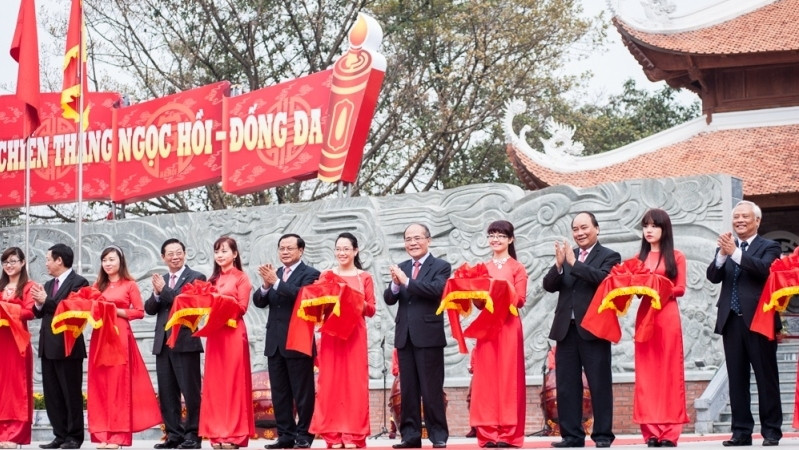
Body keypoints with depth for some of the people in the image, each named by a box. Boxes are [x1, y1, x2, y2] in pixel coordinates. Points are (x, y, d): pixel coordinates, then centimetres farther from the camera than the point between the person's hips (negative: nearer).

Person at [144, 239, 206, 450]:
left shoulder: (196, 278, -2)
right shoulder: (161, 281, 17)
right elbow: (149, 309, 9)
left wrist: (165, 290, -14)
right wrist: (157, 293, -10)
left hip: (186, 342, -6)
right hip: (162, 343, 6)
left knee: (191, 391, -3)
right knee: (167, 393, 7)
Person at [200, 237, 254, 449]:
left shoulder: (241, 278, 1)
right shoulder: (212, 279, 16)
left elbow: (242, 307, -8)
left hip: (233, 333, -5)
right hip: (214, 333, 6)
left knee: (233, 381, -5)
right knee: (215, 382, 3)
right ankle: (217, 433, 6)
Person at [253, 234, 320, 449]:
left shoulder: (310, 274, -4)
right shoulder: (274, 273, 15)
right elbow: (259, 302, 7)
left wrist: (276, 282, -23)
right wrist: (266, 284, -12)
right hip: (275, 342, 7)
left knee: (302, 392, -2)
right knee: (279, 393, 8)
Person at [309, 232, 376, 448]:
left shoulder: (365, 278, 5)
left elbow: (371, 310, 3)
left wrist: (359, 303, -15)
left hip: (355, 334, -1)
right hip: (331, 334, 1)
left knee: (354, 380, -3)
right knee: (331, 381, -1)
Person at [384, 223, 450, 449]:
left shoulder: (441, 267, -1)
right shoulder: (401, 268, 14)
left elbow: (436, 290, -20)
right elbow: (389, 300, 6)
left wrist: (407, 281, -21)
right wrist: (395, 285, -14)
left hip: (429, 336, -5)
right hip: (404, 336, 5)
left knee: (431, 388, -3)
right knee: (408, 389, 7)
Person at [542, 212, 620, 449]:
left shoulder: (609, 256, 1)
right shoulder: (566, 255, 15)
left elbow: (602, 278, -19)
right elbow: (549, 286, 5)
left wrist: (574, 263, -20)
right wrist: (559, 265, -13)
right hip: (566, 329, 5)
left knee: (599, 384, -1)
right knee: (566, 385, 5)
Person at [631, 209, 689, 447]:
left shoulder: (676, 257, 5)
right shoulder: (639, 257, 13)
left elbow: (680, 288, -2)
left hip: (667, 316, -3)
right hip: (644, 315, 3)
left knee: (669, 370, -3)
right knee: (646, 372, 0)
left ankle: (669, 431, -4)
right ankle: (651, 430, 1)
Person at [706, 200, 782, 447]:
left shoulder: (769, 247, 3)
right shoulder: (724, 248, 15)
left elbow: (764, 269, -18)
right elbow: (713, 277, 1)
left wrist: (735, 252, -24)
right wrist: (722, 254, -16)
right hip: (731, 322, 4)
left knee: (766, 378, -1)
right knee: (737, 380, 5)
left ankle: (771, 431, 3)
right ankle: (741, 431, 9)